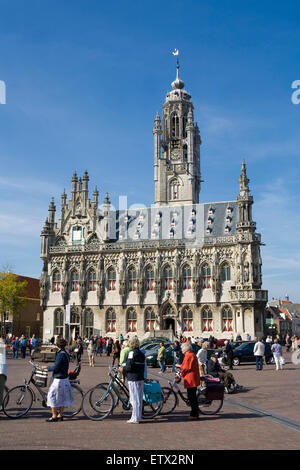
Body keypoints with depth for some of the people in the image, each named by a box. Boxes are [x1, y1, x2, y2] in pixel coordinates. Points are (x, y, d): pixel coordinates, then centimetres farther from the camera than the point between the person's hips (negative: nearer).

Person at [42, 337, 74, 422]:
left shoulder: (61, 354, -20)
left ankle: (54, 416, 5)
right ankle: (60, 415, 23)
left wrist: (46, 367, -7)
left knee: (52, 396, 1)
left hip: (59, 379, -9)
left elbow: (55, 368, -20)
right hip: (65, 378, 9)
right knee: (62, 397, 15)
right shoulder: (66, 354, 8)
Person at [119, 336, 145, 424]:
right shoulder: (141, 354, 13)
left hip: (133, 379, -8)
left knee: (134, 399, -3)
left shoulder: (132, 353, -11)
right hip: (141, 378, 8)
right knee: (139, 398, 12)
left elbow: (129, 367, -18)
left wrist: (122, 369, -2)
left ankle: (135, 418, 1)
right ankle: (138, 417, 19)